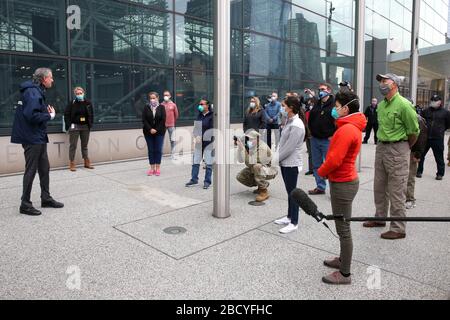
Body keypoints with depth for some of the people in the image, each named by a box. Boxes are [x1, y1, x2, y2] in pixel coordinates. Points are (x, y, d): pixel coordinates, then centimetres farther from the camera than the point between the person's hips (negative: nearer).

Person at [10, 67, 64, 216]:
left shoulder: (38, 91, 15)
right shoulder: (32, 92, -16)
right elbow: (31, 115, -27)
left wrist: (47, 113, -1)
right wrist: (50, 116, -15)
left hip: (39, 138, 10)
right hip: (32, 138, -10)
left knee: (44, 168, 15)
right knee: (31, 170, -1)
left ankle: (46, 198, 26)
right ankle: (25, 204, 10)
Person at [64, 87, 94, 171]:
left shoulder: (88, 103, 4)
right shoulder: (72, 103, -5)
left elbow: (91, 114, 10)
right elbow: (66, 115, -5)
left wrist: (90, 124, 3)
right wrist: (68, 125, -11)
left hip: (85, 127, 3)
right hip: (75, 127, -3)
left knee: (85, 145, 12)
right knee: (73, 145, 0)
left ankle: (87, 162, 21)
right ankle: (72, 164, 5)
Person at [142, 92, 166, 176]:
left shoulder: (161, 107, 0)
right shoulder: (146, 108, 3)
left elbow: (163, 120, -5)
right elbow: (144, 120, -3)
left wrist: (156, 130, -12)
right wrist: (150, 129, -13)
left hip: (159, 132, -1)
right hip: (148, 132, 1)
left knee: (158, 150, 0)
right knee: (151, 150, 5)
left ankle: (158, 168, 7)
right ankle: (152, 168, 11)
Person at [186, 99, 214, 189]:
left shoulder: (212, 116, -7)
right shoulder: (199, 115, 12)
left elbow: (212, 130, -13)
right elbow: (196, 127, 14)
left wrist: (201, 137, -16)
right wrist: (195, 137, -2)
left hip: (208, 142, -6)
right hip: (198, 142, 6)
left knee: (209, 163, 1)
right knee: (195, 161, 9)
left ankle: (207, 181, 9)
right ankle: (194, 179, 18)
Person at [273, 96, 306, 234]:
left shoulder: (297, 125, -20)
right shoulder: (289, 121, 9)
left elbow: (289, 147, -21)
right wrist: (277, 157, 6)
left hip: (291, 163, -9)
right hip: (285, 162, 9)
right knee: (289, 192, 18)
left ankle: (294, 223, 12)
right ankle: (289, 217, 32)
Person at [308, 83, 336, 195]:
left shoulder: (334, 104, -9)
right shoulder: (317, 105, 14)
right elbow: (310, 119, 22)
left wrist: (333, 135, -15)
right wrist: (311, 131, 12)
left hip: (327, 140, -8)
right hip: (315, 139, 8)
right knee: (317, 165, 13)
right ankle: (320, 187, 24)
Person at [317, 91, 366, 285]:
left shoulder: (347, 130, -22)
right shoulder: (353, 127, 11)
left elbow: (334, 159, -24)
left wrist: (321, 172, -7)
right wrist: (326, 171, 6)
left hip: (342, 184, -10)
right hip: (345, 180, 10)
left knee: (343, 229, -1)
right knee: (343, 226, 22)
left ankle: (345, 274, 11)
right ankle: (343, 260, 38)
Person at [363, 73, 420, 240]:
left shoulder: (404, 104, -14)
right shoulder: (381, 105, 9)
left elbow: (414, 131, -8)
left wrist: (405, 148, 4)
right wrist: (382, 143, 15)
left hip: (397, 150, -8)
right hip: (381, 148, 8)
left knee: (396, 192, -3)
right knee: (379, 187, 17)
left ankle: (398, 229, 6)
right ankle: (380, 218, 32)